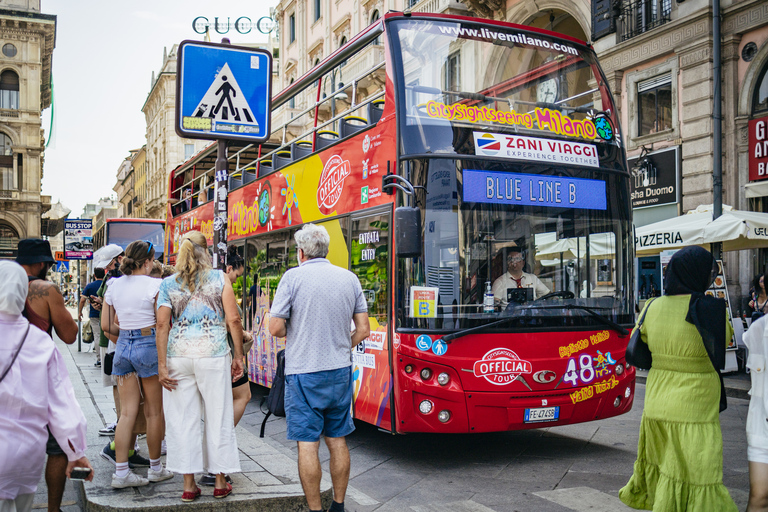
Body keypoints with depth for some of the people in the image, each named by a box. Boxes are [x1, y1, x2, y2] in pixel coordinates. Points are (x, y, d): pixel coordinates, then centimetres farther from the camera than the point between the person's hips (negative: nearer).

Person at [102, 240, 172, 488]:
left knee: (127, 412, 8)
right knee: (154, 412, 8)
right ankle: (155, 468, 20)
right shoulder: (154, 285, -10)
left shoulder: (113, 285, 6)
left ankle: (121, 471, 7)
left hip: (123, 347, 5)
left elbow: (106, 325, 10)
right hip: (149, 346, -5)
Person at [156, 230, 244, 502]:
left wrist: (162, 365, -1)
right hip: (213, 354, -1)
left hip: (179, 356, 1)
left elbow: (162, 324, -2)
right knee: (218, 418, 8)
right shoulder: (219, 278, 2)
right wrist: (238, 355, 5)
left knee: (183, 420, 7)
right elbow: (233, 319, -3)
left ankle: (189, 484, 13)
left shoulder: (168, 284, 5)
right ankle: (220, 482, 16)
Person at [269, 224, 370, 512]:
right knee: (337, 441, 13)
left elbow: (275, 328, -8)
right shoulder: (350, 279, 6)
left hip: (304, 372, -5)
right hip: (340, 371, 5)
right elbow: (363, 330, 6)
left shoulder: (293, 277, -7)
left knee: (307, 443, 1)